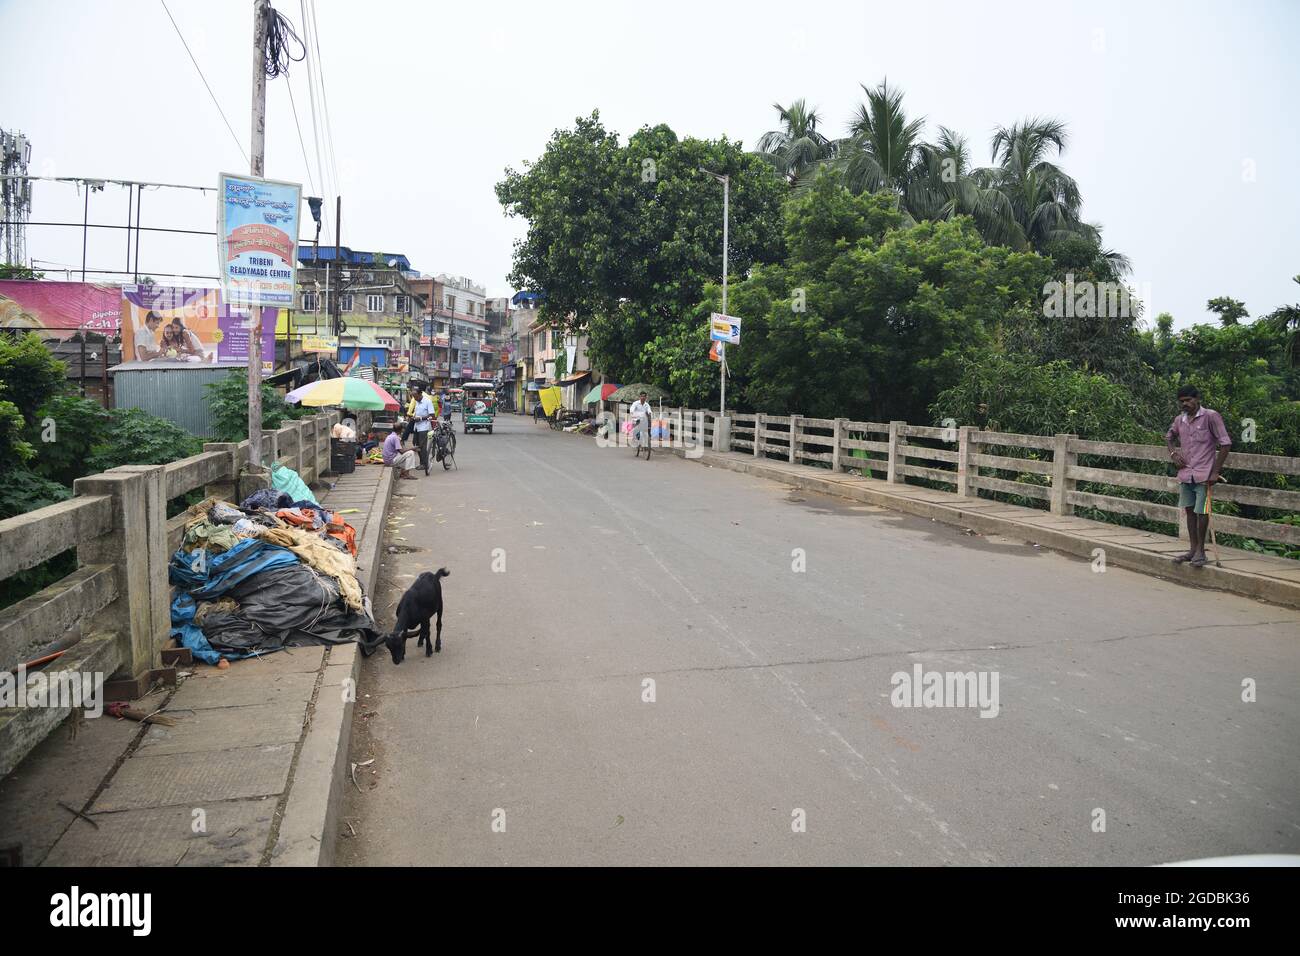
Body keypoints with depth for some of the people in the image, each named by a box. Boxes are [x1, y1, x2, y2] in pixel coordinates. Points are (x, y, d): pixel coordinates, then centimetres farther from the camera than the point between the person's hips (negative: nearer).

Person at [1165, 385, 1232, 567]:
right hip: (1185, 474, 6)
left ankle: (1200, 550, 7)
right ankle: (1193, 549, 19)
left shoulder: (1210, 416, -9)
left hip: (1203, 474, -6)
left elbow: (1225, 443, -10)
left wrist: (1215, 471, -12)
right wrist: (1173, 453, 8)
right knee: (1189, 511, 11)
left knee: (1201, 512, -3)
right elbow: (1168, 436, 28)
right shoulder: (1180, 420, 8)